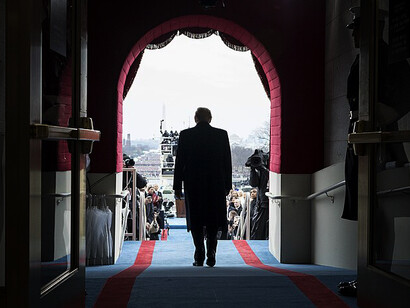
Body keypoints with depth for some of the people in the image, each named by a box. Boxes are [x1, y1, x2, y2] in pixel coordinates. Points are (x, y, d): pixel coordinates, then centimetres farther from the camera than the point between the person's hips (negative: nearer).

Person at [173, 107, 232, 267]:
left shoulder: (185, 135, -3)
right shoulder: (221, 134, 0)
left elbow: (179, 162, -2)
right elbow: (227, 162, 2)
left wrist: (177, 186, 3)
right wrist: (227, 185, 10)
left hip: (193, 184, -1)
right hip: (216, 184, 1)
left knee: (196, 220, 8)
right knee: (213, 220, 11)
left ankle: (199, 256, 4)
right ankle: (211, 254, 1)